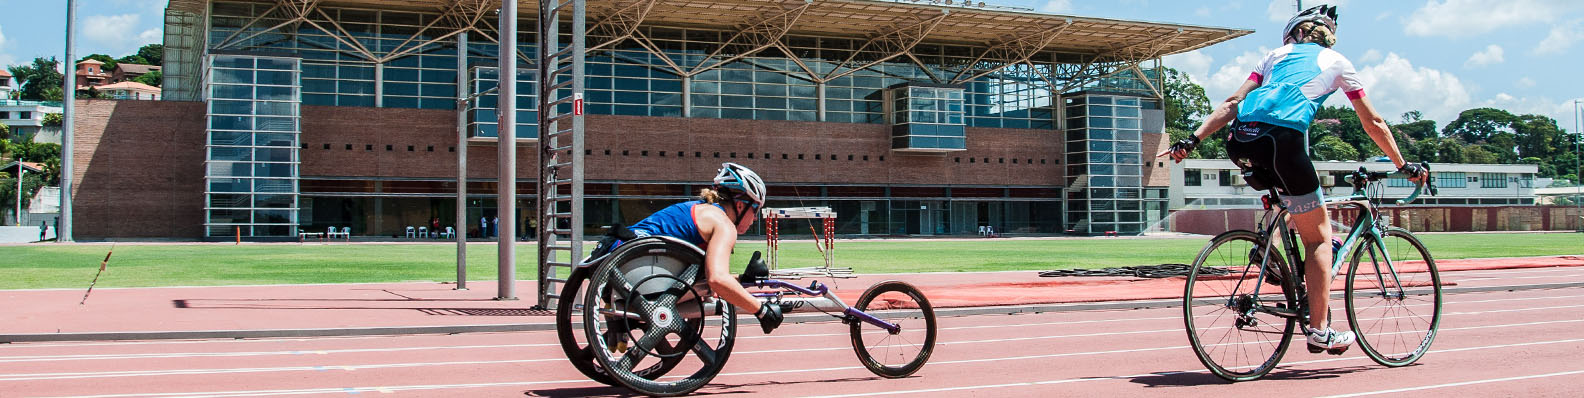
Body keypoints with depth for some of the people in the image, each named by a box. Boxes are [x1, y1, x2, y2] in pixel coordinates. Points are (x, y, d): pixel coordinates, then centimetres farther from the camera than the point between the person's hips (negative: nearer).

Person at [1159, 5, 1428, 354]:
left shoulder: (1278, 54, 30)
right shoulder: (1337, 62, 25)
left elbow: (1233, 102, 18)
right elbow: (1373, 123, 29)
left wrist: (1193, 139, 13)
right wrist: (1404, 166, 39)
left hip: (1240, 140, 4)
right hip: (1280, 138, -4)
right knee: (1319, 236, 8)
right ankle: (1319, 329, 5)